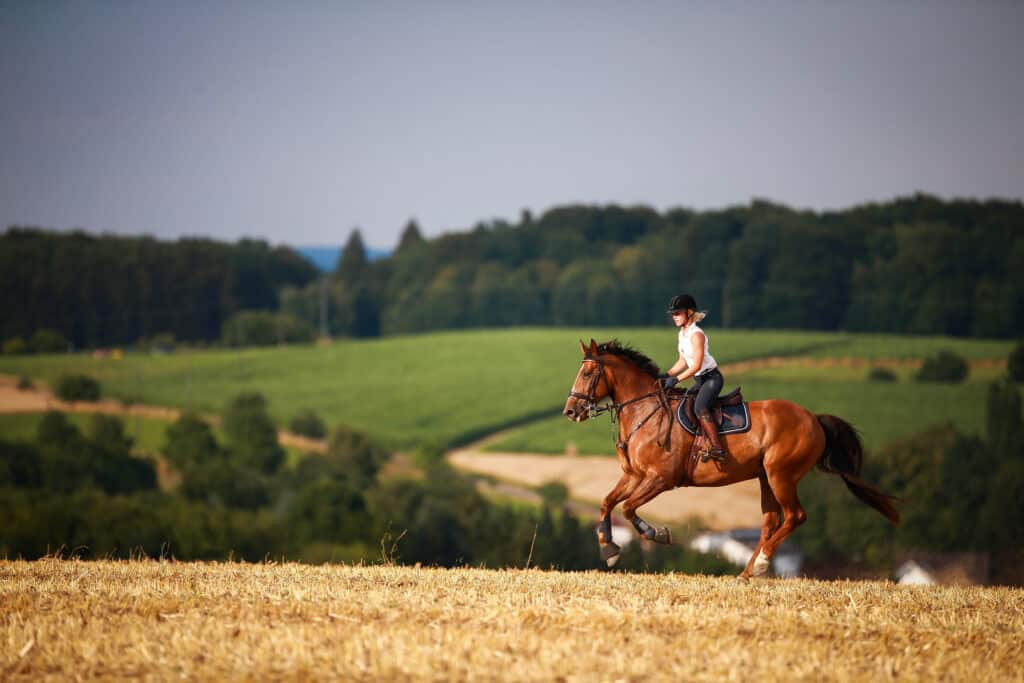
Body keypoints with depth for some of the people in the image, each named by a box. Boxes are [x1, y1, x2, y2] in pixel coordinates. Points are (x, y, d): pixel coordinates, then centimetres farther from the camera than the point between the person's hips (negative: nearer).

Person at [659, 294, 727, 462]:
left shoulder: (696, 334, -18)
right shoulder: (682, 334, 11)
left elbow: (696, 365, -22)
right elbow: (683, 361, 18)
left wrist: (676, 379, -23)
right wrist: (667, 375, 5)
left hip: (711, 377, -10)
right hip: (700, 380, 10)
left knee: (700, 408, -30)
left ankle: (717, 449, -37)